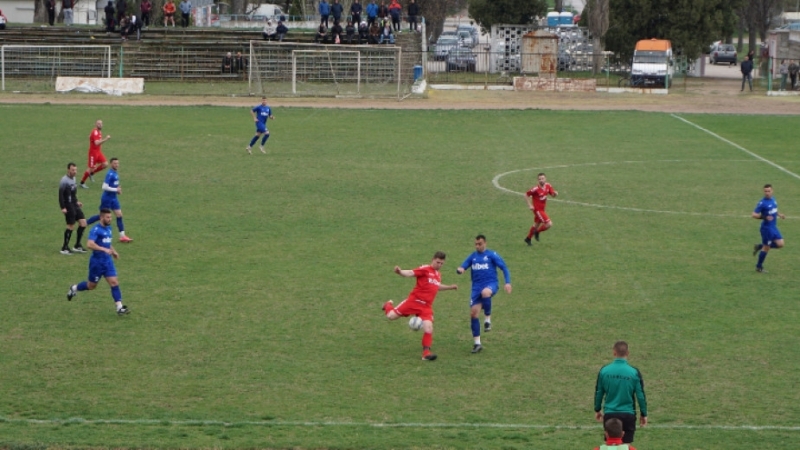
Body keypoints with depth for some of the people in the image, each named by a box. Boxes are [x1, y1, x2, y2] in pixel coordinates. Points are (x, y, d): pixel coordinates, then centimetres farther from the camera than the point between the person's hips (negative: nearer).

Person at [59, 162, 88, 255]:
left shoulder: (73, 179, 12)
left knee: (83, 223, 4)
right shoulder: (64, 180, -15)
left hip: (74, 205, 9)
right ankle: (64, 248, 6)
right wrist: (63, 208, -22)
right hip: (68, 207, -9)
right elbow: (60, 194, -19)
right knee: (71, 226, -5)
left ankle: (77, 246, 15)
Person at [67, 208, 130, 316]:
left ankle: (119, 307, -6)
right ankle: (74, 289, 36)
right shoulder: (96, 230, -18)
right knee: (91, 286, 9)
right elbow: (89, 244, -31)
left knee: (114, 282, -5)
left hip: (107, 261, 7)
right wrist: (104, 249, -35)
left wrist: (113, 251, 10)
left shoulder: (108, 228, 8)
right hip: (97, 262, -7)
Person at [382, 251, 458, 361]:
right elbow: (410, 273, -21)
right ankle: (389, 306, 32)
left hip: (426, 306, 5)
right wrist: (400, 272, -40)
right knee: (391, 316, -5)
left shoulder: (438, 275, 15)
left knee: (428, 328, -13)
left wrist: (450, 287, 33)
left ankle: (426, 353, -4)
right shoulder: (425, 269, -8)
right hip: (414, 300, -5)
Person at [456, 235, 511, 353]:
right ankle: (476, 343, 7)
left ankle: (487, 319, -19)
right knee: (473, 313, -3)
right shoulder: (472, 257, 12)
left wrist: (507, 283, -11)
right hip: (476, 287, 5)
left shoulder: (492, 255, 1)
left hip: (490, 284, -5)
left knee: (485, 292, -41)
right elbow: (462, 268, 10)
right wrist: (460, 270, -15)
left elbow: (504, 268, 2)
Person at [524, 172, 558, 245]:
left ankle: (528, 238, 41)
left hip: (542, 209, 8)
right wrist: (530, 205, -17)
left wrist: (555, 194, -16)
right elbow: (526, 195, -13)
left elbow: (552, 194, 9)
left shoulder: (548, 186, -4)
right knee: (549, 224, -13)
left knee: (536, 225, 23)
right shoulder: (536, 189, -24)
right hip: (537, 209, -8)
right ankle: (537, 232, 10)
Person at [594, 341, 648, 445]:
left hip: (609, 414, 1)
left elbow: (599, 393, 6)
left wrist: (597, 410, 21)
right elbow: (641, 395, -4)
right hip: (628, 415, -1)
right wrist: (644, 414, 9)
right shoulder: (634, 372, -9)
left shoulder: (604, 371, -4)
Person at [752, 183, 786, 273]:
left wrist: (779, 215, 9)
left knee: (780, 244, 4)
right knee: (766, 247, 0)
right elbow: (754, 215, -19)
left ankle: (759, 246, 19)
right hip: (766, 228, -7)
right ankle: (759, 267, 17)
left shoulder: (773, 199, 6)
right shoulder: (762, 203, -18)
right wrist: (764, 217, -31)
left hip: (774, 227, 8)